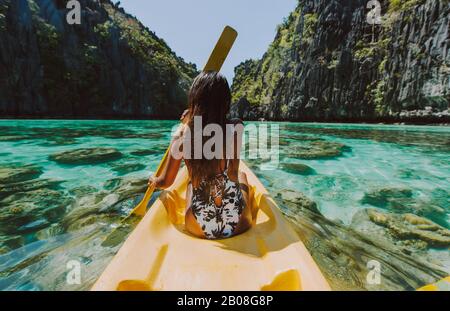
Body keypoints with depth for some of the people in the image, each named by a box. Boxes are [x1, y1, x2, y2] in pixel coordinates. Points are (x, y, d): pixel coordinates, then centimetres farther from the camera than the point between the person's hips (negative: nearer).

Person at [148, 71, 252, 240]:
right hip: (238, 225, 0)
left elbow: (165, 182, 1)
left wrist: (154, 181, 22)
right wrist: (191, 122, 15)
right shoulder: (236, 128, -10)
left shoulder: (182, 135, -11)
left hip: (198, 228, 1)